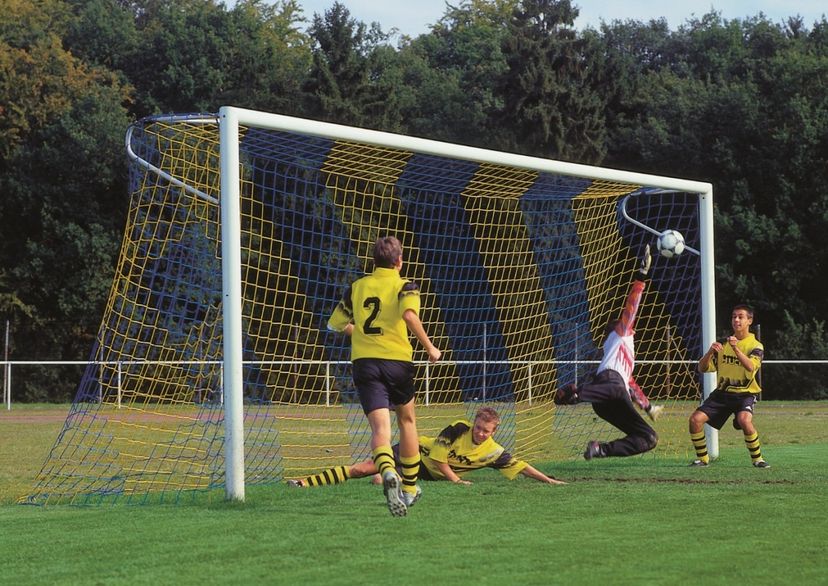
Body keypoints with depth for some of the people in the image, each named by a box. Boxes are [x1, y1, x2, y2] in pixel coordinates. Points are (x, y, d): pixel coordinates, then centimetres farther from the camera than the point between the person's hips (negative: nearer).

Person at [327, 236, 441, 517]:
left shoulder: (357, 287, 12)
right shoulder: (404, 286, 1)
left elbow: (336, 323, 19)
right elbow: (409, 315, -20)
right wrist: (430, 348, -11)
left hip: (364, 362, 1)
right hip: (398, 360, -1)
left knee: (380, 427, -10)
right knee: (407, 420, 22)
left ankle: (388, 473, -41)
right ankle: (409, 488, 30)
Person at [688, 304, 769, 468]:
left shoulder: (755, 345, -3)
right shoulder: (723, 343, 10)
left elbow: (750, 367, -24)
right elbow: (702, 368, 5)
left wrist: (736, 349, -39)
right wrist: (710, 352, -16)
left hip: (744, 393, -5)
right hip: (722, 392, 5)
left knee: (744, 420, -34)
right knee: (696, 419, -13)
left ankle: (757, 458, -15)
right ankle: (702, 458, 5)